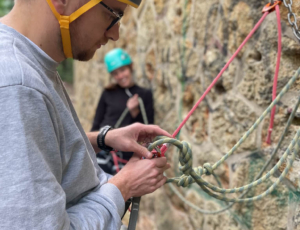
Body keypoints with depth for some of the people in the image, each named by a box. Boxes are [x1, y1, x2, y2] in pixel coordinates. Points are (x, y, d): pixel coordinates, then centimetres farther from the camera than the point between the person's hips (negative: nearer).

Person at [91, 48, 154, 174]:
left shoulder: (145, 95, 7)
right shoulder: (108, 93, 9)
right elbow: (96, 125, 12)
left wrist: (134, 112, -9)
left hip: (126, 156, -1)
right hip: (103, 153, 1)